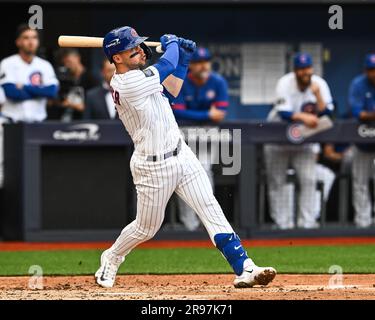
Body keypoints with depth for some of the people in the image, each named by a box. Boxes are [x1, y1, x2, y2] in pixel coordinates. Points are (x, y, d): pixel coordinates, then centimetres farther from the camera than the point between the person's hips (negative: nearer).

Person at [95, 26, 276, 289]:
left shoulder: (133, 77, 6)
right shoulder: (130, 84, -23)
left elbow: (170, 91, 18)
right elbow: (166, 65, -14)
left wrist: (184, 57, 9)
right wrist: (172, 43, 8)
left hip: (181, 155, 8)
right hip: (153, 167, -8)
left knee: (211, 209, -4)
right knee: (147, 228, 9)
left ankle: (244, 269, -11)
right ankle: (111, 259, 38)